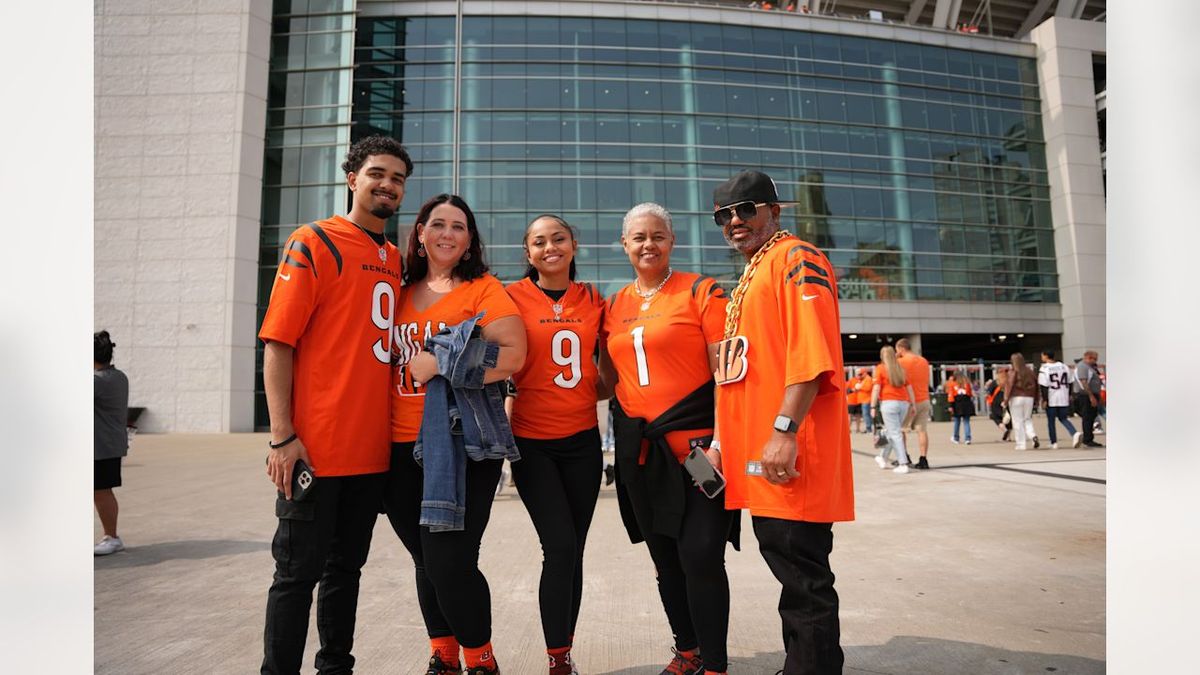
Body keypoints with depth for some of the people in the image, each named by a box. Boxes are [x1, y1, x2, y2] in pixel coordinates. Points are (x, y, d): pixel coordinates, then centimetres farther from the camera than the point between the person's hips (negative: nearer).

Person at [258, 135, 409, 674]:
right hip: (314, 447, -6)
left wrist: (397, 429, 11)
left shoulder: (395, 260, 14)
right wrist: (282, 436, -16)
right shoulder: (313, 243, -4)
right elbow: (278, 342, -9)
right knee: (298, 571, 5)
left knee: (346, 566, 17)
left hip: (372, 448, 6)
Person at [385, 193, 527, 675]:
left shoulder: (484, 288, -1)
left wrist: (439, 363, -17)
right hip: (404, 448, 5)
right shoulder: (402, 294, 13)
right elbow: (386, 357, 22)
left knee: (449, 562, -6)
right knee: (425, 561, 14)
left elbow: (512, 355, -13)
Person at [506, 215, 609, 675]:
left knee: (572, 551, 10)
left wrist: (600, 390, -2)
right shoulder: (513, 297, -2)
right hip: (532, 441, -3)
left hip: (582, 439, 3)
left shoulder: (594, 300, 7)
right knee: (560, 547, -9)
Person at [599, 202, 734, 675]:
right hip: (638, 447, 5)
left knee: (701, 556, -5)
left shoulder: (700, 291, -4)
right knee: (664, 556, 14)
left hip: (694, 443, -5)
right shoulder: (615, 305, 11)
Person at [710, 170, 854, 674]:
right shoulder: (749, 277, 22)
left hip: (788, 457, -10)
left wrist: (784, 429, -24)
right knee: (787, 566, 17)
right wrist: (725, 440, 19)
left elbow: (810, 354, -19)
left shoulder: (795, 259, -6)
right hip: (757, 460, 10)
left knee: (803, 579, -2)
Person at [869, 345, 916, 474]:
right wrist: (913, 404, 17)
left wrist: (873, 406, -5)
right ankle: (883, 458, 29)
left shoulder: (880, 368, 0)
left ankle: (903, 464, -7)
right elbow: (909, 387, 13)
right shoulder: (901, 369, 14)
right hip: (904, 403, 5)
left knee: (895, 433, -3)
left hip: (889, 403, -5)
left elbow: (876, 388, -7)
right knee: (890, 431, 17)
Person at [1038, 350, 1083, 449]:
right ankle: (1075, 433, -7)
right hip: (1064, 398, 5)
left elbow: (1044, 386, -14)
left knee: (1051, 421, 7)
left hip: (1051, 399, -5)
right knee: (1063, 418, 16)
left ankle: (1054, 442, 11)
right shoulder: (1064, 366, 7)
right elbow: (1070, 382, 10)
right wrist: (1069, 395, 18)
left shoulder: (1044, 369, -12)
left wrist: (1045, 400, -10)